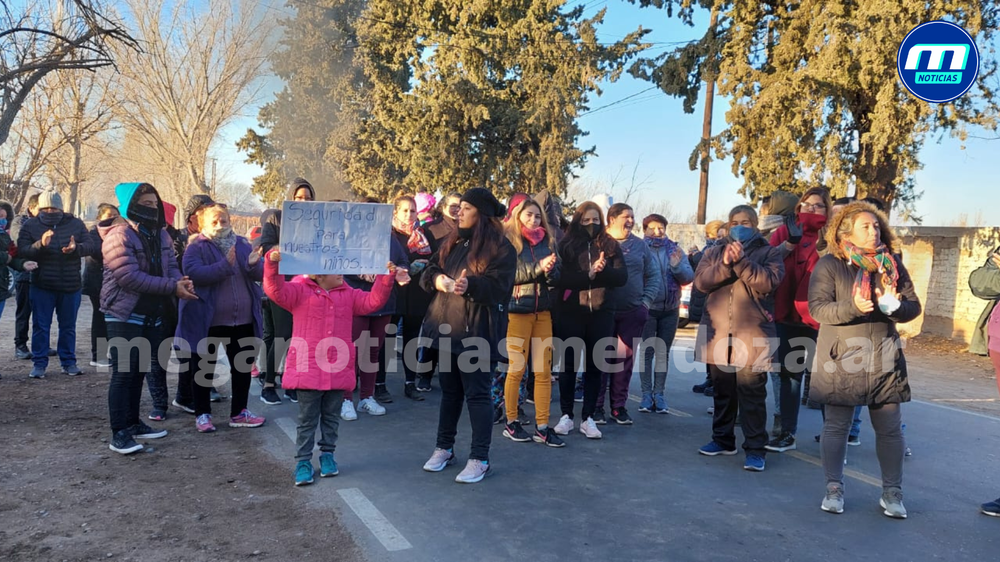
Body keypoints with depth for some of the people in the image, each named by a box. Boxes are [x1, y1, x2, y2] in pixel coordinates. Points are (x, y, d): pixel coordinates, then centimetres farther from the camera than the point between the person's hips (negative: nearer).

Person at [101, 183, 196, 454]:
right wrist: (173, 287, -24)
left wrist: (181, 282, -17)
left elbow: (171, 266, 6)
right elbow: (130, 277, -24)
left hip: (152, 313, 8)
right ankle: (119, 433, 2)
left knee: (140, 369, 14)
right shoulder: (119, 235, -16)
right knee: (124, 372, -5)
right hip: (124, 314, -7)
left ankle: (133, 423, 26)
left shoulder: (160, 235, 9)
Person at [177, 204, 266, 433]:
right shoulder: (196, 248, -4)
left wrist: (254, 264, -22)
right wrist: (224, 265, -31)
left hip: (243, 320, 5)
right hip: (207, 320, -4)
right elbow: (193, 273, -22)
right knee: (204, 368, 7)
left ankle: (239, 412, 24)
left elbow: (260, 274, 1)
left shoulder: (242, 244, 8)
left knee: (242, 366, 12)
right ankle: (202, 414, 20)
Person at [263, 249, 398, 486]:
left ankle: (327, 454, 29)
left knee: (331, 417, 13)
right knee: (307, 418, 4)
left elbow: (373, 301, 4)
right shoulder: (300, 291, -2)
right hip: (308, 368, -3)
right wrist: (274, 263, -31)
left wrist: (386, 278, -7)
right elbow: (276, 290, -16)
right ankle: (303, 461, 15)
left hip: (338, 370, 4)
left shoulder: (348, 295, 10)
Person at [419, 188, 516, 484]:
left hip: (476, 331, -7)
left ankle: (480, 458, 7)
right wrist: (437, 279, -10)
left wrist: (470, 285, -31)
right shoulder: (453, 242, 15)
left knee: (477, 393, -2)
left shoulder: (500, 247, -7)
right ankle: (444, 448, 30)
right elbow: (430, 271, 12)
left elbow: (499, 287, -16)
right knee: (449, 390, 16)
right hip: (447, 326, 7)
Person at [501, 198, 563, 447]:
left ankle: (542, 427, 8)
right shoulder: (507, 241, 0)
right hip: (517, 310, -4)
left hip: (543, 311, 4)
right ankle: (511, 423, 14)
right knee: (516, 369, 1)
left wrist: (549, 271, -13)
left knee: (544, 370, 2)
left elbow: (558, 276, 8)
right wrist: (538, 267, -18)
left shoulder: (548, 241, 13)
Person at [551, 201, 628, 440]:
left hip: (601, 315, 2)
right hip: (571, 314, -1)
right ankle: (566, 415, 18)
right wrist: (589, 274, -19)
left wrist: (601, 270, -21)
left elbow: (622, 276, -4)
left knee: (594, 367, 7)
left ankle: (588, 418, 15)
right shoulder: (566, 245, 1)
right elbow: (561, 278, -11)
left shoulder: (611, 246, 6)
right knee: (569, 365, 6)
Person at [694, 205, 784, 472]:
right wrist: (725, 264, -16)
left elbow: (768, 282, -13)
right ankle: (723, 439, 27)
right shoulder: (714, 252, 14)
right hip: (718, 334, 4)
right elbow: (700, 282, -2)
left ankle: (755, 448, 5)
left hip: (753, 337, -3)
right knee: (722, 392, 14)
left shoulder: (769, 253, 5)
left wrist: (741, 260, -19)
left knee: (753, 396, -2)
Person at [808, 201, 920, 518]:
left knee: (890, 428, 7)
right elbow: (817, 308, -13)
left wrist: (896, 306, -18)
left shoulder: (892, 264, 7)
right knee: (836, 426, 3)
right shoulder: (829, 265, -5)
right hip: (841, 360, -3)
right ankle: (834, 488, 15)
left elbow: (914, 306, 5)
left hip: (884, 360, 3)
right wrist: (852, 307, -29)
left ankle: (892, 492, 21)